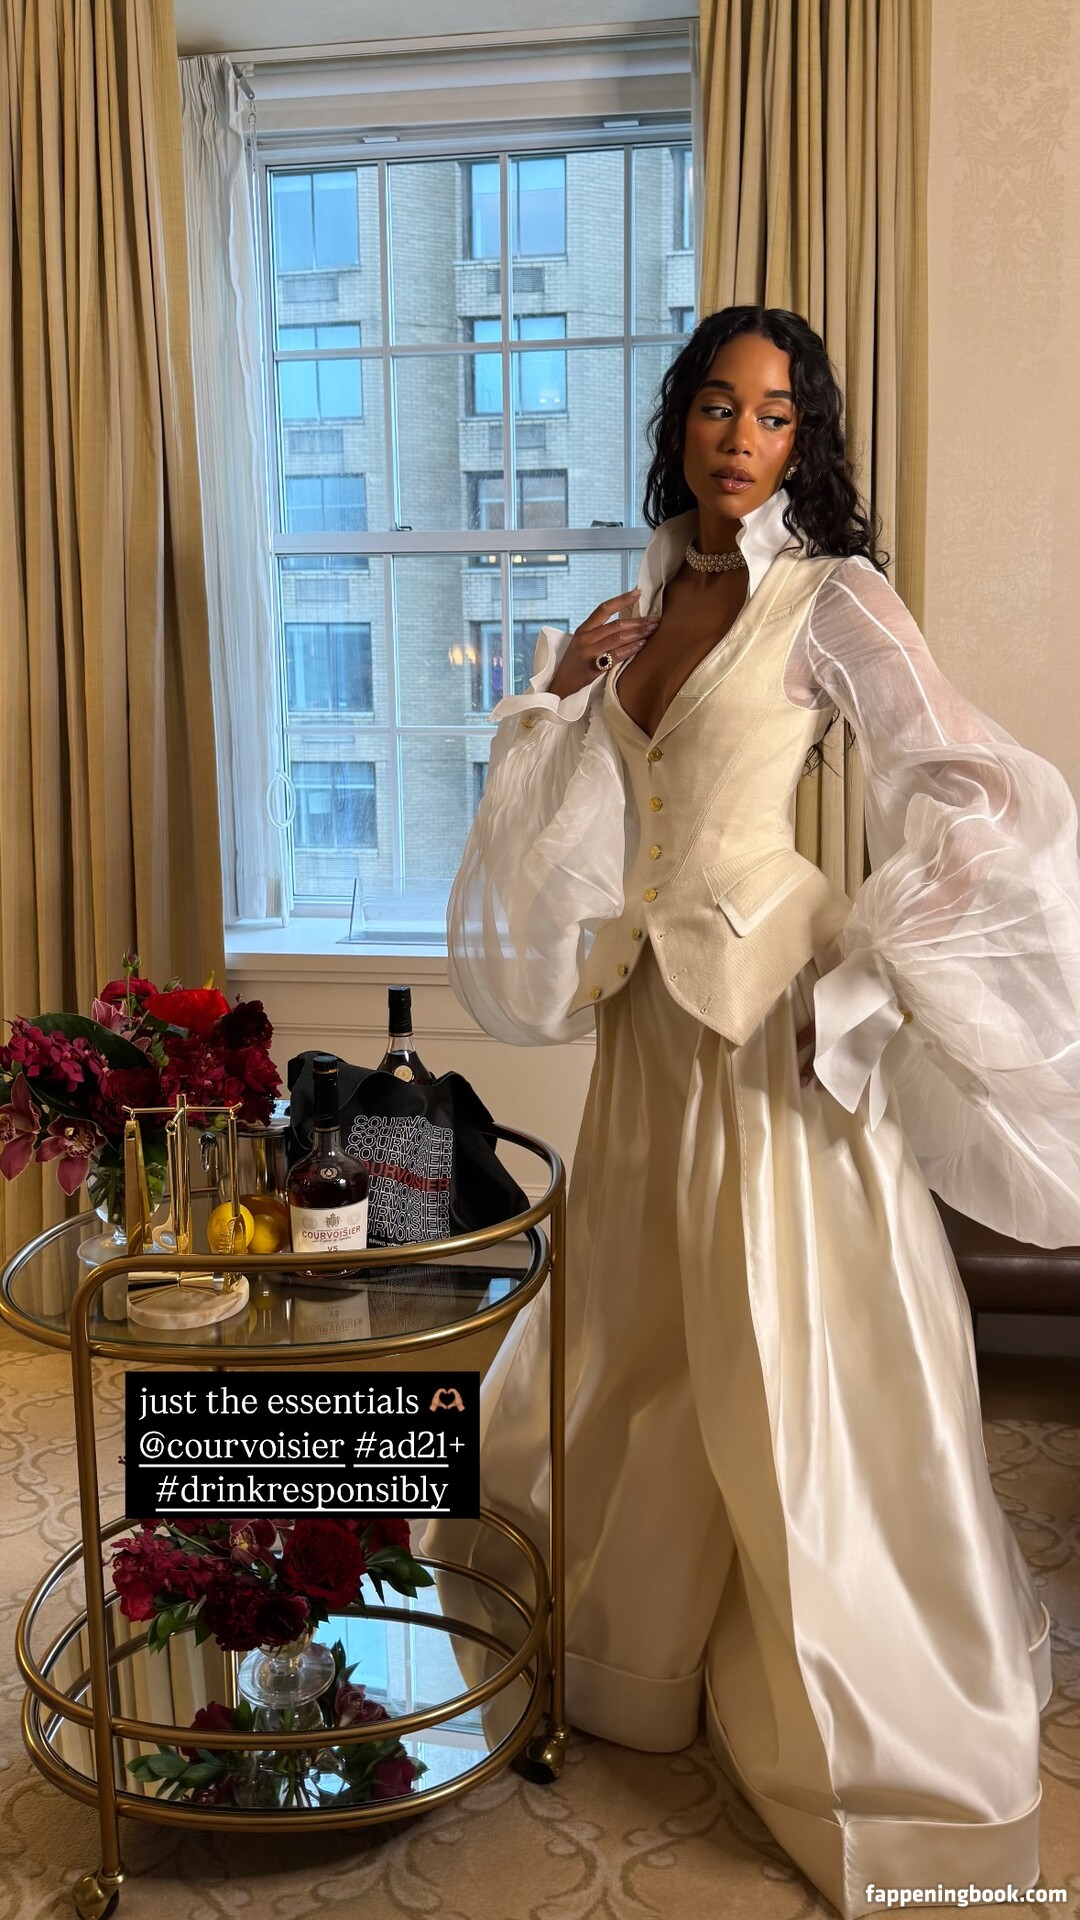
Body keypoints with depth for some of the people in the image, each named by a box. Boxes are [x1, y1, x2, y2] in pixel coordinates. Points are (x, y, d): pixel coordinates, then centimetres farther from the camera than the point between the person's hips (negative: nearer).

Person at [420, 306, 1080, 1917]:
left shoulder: (832, 601, -9)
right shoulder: (651, 598, 10)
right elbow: (576, 808, 19)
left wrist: (860, 973, -16)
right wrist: (561, 688, 1)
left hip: (770, 1011, -7)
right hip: (653, 1000, 7)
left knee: (789, 1352, 1)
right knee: (637, 1323, 20)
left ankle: (861, 1716, 23)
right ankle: (641, 1620, 47)